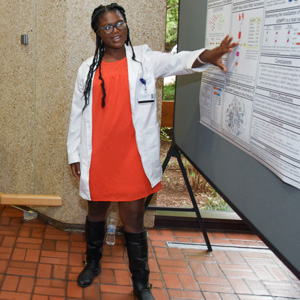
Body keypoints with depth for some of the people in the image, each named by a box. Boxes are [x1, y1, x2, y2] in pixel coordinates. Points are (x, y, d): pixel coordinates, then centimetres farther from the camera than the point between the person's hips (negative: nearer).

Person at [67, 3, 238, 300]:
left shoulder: (145, 60, 0)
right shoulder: (88, 69, 5)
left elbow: (176, 61, -19)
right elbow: (77, 114, 9)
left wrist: (206, 56, -40)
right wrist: (75, 154, 9)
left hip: (132, 158, -2)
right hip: (97, 158, 2)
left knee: (133, 221, 4)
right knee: (96, 212, 20)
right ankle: (92, 263, 45)